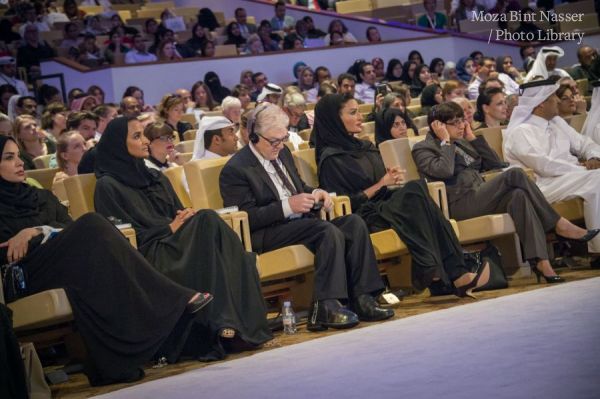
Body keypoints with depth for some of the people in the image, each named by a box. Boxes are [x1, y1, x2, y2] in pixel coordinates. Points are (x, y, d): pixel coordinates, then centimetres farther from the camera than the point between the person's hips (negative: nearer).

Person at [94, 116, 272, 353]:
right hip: (149, 255, -6)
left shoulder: (156, 178, 27)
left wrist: (187, 218, -1)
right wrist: (169, 228, -7)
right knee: (207, 222, -30)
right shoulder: (108, 186, 4)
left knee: (207, 221, -27)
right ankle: (220, 324, -41)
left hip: (176, 242, 6)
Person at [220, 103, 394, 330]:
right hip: (265, 235, -9)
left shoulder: (282, 153, 16)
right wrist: (288, 206, -23)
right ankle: (325, 308, -33)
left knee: (354, 224, -13)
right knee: (329, 232, -30)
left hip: (297, 221, 9)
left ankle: (360, 299, -18)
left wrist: (315, 193, 5)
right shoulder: (235, 170, -10)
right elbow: (246, 217, -16)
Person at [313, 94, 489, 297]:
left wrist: (393, 178, 2)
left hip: (385, 206, 7)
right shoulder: (330, 159, -3)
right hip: (364, 217, -7)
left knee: (415, 190, -25)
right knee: (415, 192, -28)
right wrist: (381, 184, -9)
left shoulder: (366, 148, 22)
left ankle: (457, 274, -34)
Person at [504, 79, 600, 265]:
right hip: (543, 185, -8)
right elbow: (543, 165, -18)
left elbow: (585, 143, 21)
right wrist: (583, 168, -14)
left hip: (570, 175, 8)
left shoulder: (557, 123, 21)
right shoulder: (520, 132, -6)